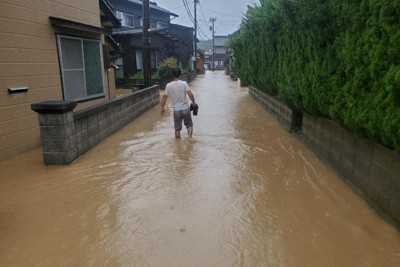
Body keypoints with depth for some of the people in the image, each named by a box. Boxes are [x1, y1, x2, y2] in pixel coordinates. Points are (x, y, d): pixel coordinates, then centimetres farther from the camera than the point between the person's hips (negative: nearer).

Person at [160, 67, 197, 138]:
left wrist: (162, 108, 10)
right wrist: (194, 102, 1)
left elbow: (164, 97, 0)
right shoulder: (184, 83, -9)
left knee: (177, 128, 12)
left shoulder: (168, 85, -3)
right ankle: (190, 138, -1)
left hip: (176, 109, 1)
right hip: (185, 108, -1)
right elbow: (190, 94, -15)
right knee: (189, 124, 15)